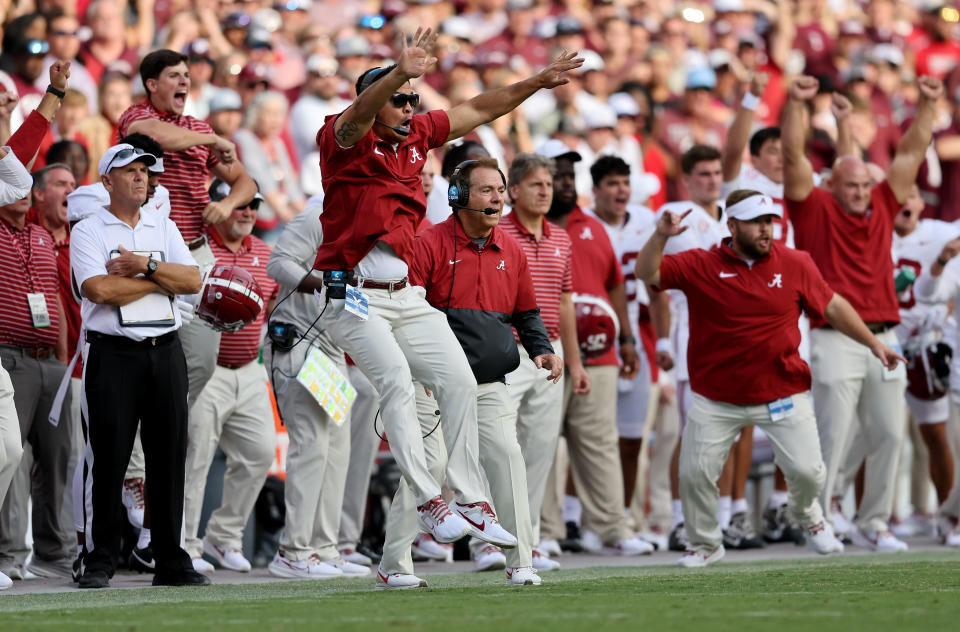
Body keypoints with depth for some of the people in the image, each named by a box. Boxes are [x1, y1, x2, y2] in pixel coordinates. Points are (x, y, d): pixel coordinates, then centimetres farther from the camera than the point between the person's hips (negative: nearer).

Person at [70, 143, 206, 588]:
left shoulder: (164, 228, 16)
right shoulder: (88, 231, 1)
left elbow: (193, 281, 3)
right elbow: (99, 289, -15)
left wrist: (145, 264, -9)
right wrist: (161, 278, -6)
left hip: (165, 352, 4)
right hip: (113, 355, -4)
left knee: (169, 456, 3)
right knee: (107, 459, -5)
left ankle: (171, 561, 8)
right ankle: (98, 562, 1)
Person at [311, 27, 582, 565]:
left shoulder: (417, 135, 12)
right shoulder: (345, 137, -8)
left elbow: (477, 111, 21)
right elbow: (360, 115, -31)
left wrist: (539, 82, 16)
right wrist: (399, 73, -49)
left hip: (406, 295, 8)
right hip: (353, 296, -8)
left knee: (459, 380, 0)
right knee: (396, 379, -24)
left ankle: (472, 502, 6)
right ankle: (429, 502, -25)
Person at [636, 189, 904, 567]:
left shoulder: (795, 264, 1)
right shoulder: (701, 265, -4)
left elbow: (832, 306, 11)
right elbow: (647, 274, -10)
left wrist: (873, 343, 8)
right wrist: (660, 237, -27)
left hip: (783, 394, 0)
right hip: (717, 400, 0)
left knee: (806, 470, -6)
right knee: (695, 474, -4)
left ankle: (808, 515, 30)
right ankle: (705, 545, 20)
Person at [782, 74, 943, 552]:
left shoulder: (881, 208, 14)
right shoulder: (814, 210, 2)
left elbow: (912, 152, 16)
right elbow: (793, 156, -7)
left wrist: (927, 105, 10)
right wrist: (795, 105, -16)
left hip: (883, 337, 5)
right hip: (834, 338, -5)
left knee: (888, 435, 6)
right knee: (832, 436, -7)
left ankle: (873, 524, 15)